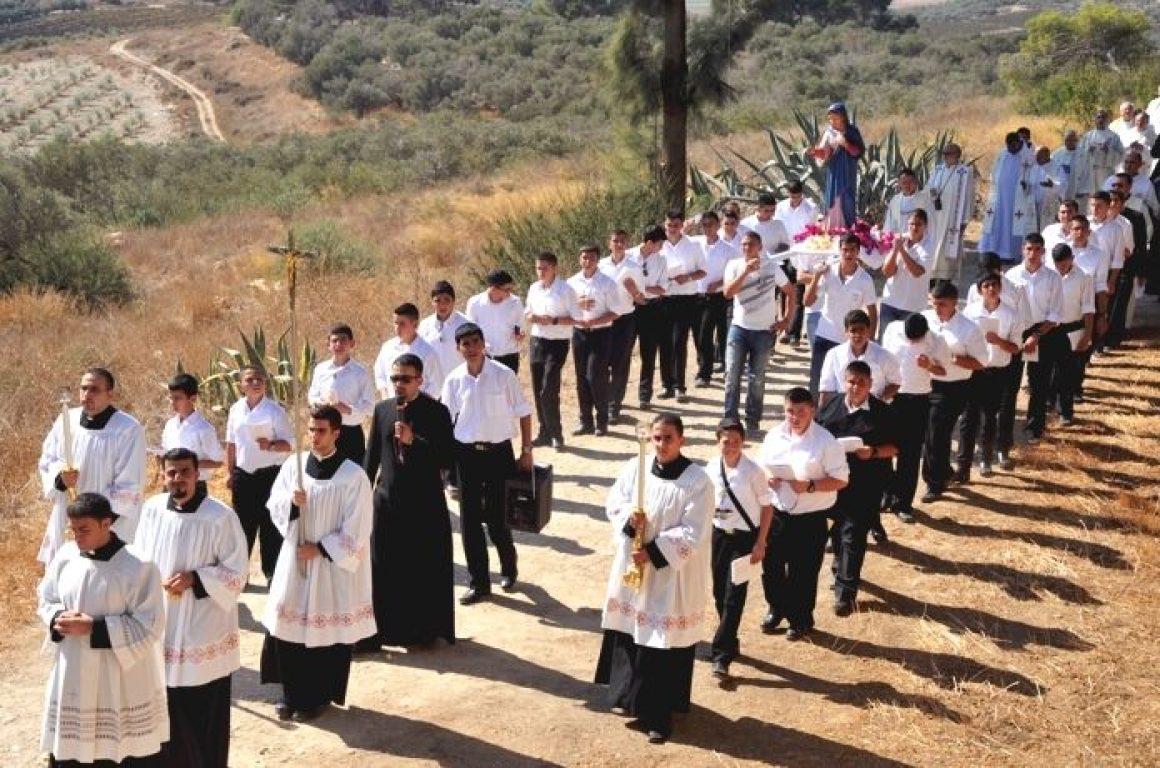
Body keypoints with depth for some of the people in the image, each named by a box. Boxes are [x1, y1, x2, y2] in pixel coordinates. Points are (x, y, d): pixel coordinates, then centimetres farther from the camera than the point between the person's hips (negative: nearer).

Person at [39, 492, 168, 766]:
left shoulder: (138, 566, -18)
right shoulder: (65, 555, -1)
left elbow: (148, 627, -17)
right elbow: (45, 599, 13)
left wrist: (93, 628, -22)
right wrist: (58, 619, -10)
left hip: (122, 681, -5)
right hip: (73, 676, 5)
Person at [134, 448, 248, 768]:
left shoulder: (221, 516, -15)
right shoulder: (152, 509, -1)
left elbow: (237, 572, -10)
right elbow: (139, 560, 11)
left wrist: (194, 579, -19)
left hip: (203, 630, -4)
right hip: (160, 626, 4)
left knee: (204, 710, 4)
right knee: (166, 705, 14)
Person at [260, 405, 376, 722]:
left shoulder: (353, 476, -13)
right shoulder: (293, 465, 0)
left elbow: (356, 530, -11)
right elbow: (274, 507, 5)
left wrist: (320, 548, -13)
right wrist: (291, 502, -16)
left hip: (333, 565, -4)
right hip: (295, 559, 4)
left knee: (326, 631, 4)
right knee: (288, 626, 7)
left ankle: (318, 696, 20)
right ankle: (292, 693, 24)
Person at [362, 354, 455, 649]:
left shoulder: (436, 412, -6)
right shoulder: (382, 410, 5)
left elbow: (448, 458, -12)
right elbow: (372, 455, 11)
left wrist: (413, 441, -22)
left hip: (426, 503, -3)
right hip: (388, 500, 3)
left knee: (426, 568, 7)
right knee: (382, 568, 3)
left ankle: (424, 630, 22)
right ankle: (373, 632, 10)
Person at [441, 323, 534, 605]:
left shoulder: (503, 375, -9)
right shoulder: (454, 380, -2)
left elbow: (523, 413, -1)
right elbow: (446, 421, 5)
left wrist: (526, 451, -3)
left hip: (498, 452, -2)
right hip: (466, 454, 3)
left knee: (496, 517, 1)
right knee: (469, 519, 5)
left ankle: (509, 566, 31)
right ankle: (479, 582, 18)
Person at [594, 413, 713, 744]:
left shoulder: (697, 480, -16)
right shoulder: (634, 467, -2)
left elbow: (692, 533, -17)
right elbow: (613, 501, 6)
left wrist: (653, 552, -21)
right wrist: (628, 517, -16)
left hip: (672, 575, -5)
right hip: (631, 566, 5)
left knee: (664, 644, 1)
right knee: (628, 633, 17)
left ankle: (658, 715, 12)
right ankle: (629, 696, 37)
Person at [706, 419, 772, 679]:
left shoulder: (753, 471, -15)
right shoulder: (711, 468, -3)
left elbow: (767, 506, -8)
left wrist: (760, 544, -10)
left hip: (744, 537, -4)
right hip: (718, 535, 5)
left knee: (734, 596, -5)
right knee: (720, 594, 13)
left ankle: (722, 656, -1)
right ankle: (730, 643, 33)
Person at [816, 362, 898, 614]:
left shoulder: (881, 412, -5)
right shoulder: (830, 407, 4)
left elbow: (895, 447, -3)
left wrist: (874, 452, -20)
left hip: (866, 486, -4)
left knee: (853, 536, -4)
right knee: (838, 530, 19)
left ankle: (845, 591, 1)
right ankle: (841, 572, 42)